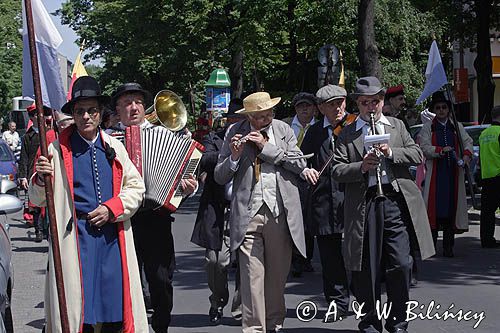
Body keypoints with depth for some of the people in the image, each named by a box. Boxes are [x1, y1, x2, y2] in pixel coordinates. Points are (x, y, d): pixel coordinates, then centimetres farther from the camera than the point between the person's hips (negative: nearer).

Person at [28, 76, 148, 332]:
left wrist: (112, 208, -3)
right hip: (75, 238, -3)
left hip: (113, 238, 3)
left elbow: (136, 187, 12)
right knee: (78, 308, -3)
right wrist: (41, 179, -18)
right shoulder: (58, 149, 2)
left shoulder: (114, 147, 11)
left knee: (115, 304, 5)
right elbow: (38, 199, 3)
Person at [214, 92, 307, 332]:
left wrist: (268, 147, -8)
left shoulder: (283, 130, 9)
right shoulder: (235, 133, 5)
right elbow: (220, 177, 5)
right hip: (249, 213, -2)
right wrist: (234, 157, -13)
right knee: (252, 275, -7)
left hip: (280, 212, 2)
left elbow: (300, 164, -2)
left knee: (278, 273, 11)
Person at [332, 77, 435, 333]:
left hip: (396, 203, 1)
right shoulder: (347, 134, 10)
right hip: (363, 205, -1)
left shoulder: (397, 126, 17)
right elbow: (337, 170, 2)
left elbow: (417, 155, 8)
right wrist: (361, 167, -14)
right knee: (367, 268, 3)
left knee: (401, 264, -3)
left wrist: (391, 153, -7)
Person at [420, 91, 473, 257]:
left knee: (451, 207, 2)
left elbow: (468, 142, 12)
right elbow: (425, 147, -4)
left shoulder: (457, 127, 15)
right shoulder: (428, 128, 6)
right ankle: (430, 246, 1)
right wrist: (441, 150, -20)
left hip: (454, 173, 3)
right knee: (434, 206, -6)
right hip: (435, 173, -3)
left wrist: (466, 155, -8)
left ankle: (448, 247, 8)